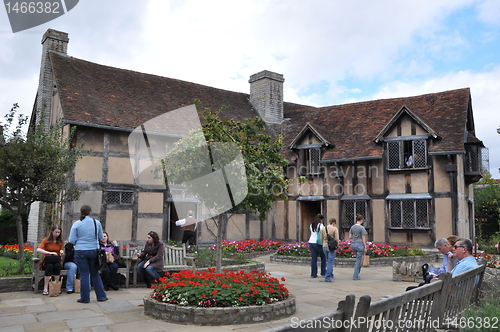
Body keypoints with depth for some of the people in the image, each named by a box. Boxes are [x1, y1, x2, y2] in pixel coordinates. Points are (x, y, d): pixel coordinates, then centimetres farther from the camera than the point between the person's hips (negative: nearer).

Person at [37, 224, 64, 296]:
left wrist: (61, 254, -18)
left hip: (56, 261, 2)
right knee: (50, 266, -36)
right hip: (47, 262, -2)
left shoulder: (61, 242, 6)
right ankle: (45, 289, -32)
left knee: (57, 265, -34)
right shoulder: (46, 240, -2)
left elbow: (61, 253, 7)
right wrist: (50, 253, -30)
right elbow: (38, 250, -18)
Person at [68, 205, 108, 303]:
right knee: (95, 274, 12)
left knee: (84, 275, 5)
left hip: (80, 251, -1)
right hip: (94, 251, 2)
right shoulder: (97, 223, -2)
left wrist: (79, 241, 13)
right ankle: (101, 296, 16)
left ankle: (85, 298, 11)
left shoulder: (76, 224, -6)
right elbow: (101, 237, 8)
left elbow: (72, 240, -5)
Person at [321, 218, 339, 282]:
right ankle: (327, 278, -9)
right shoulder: (335, 229, -8)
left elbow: (322, 239, 7)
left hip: (324, 247, 5)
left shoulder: (323, 229, 5)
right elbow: (336, 239, -11)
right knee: (330, 263, -3)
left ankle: (331, 275, 32)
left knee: (330, 262, 24)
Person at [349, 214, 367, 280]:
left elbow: (350, 237, 7)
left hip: (353, 244, 6)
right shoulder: (362, 228, -12)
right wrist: (365, 247, -5)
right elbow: (363, 238, -11)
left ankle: (357, 273, 20)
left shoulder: (352, 227, 5)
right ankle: (355, 276, 4)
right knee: (358, 261, 2)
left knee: (358, 259, 22)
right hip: (360, 245, -6)